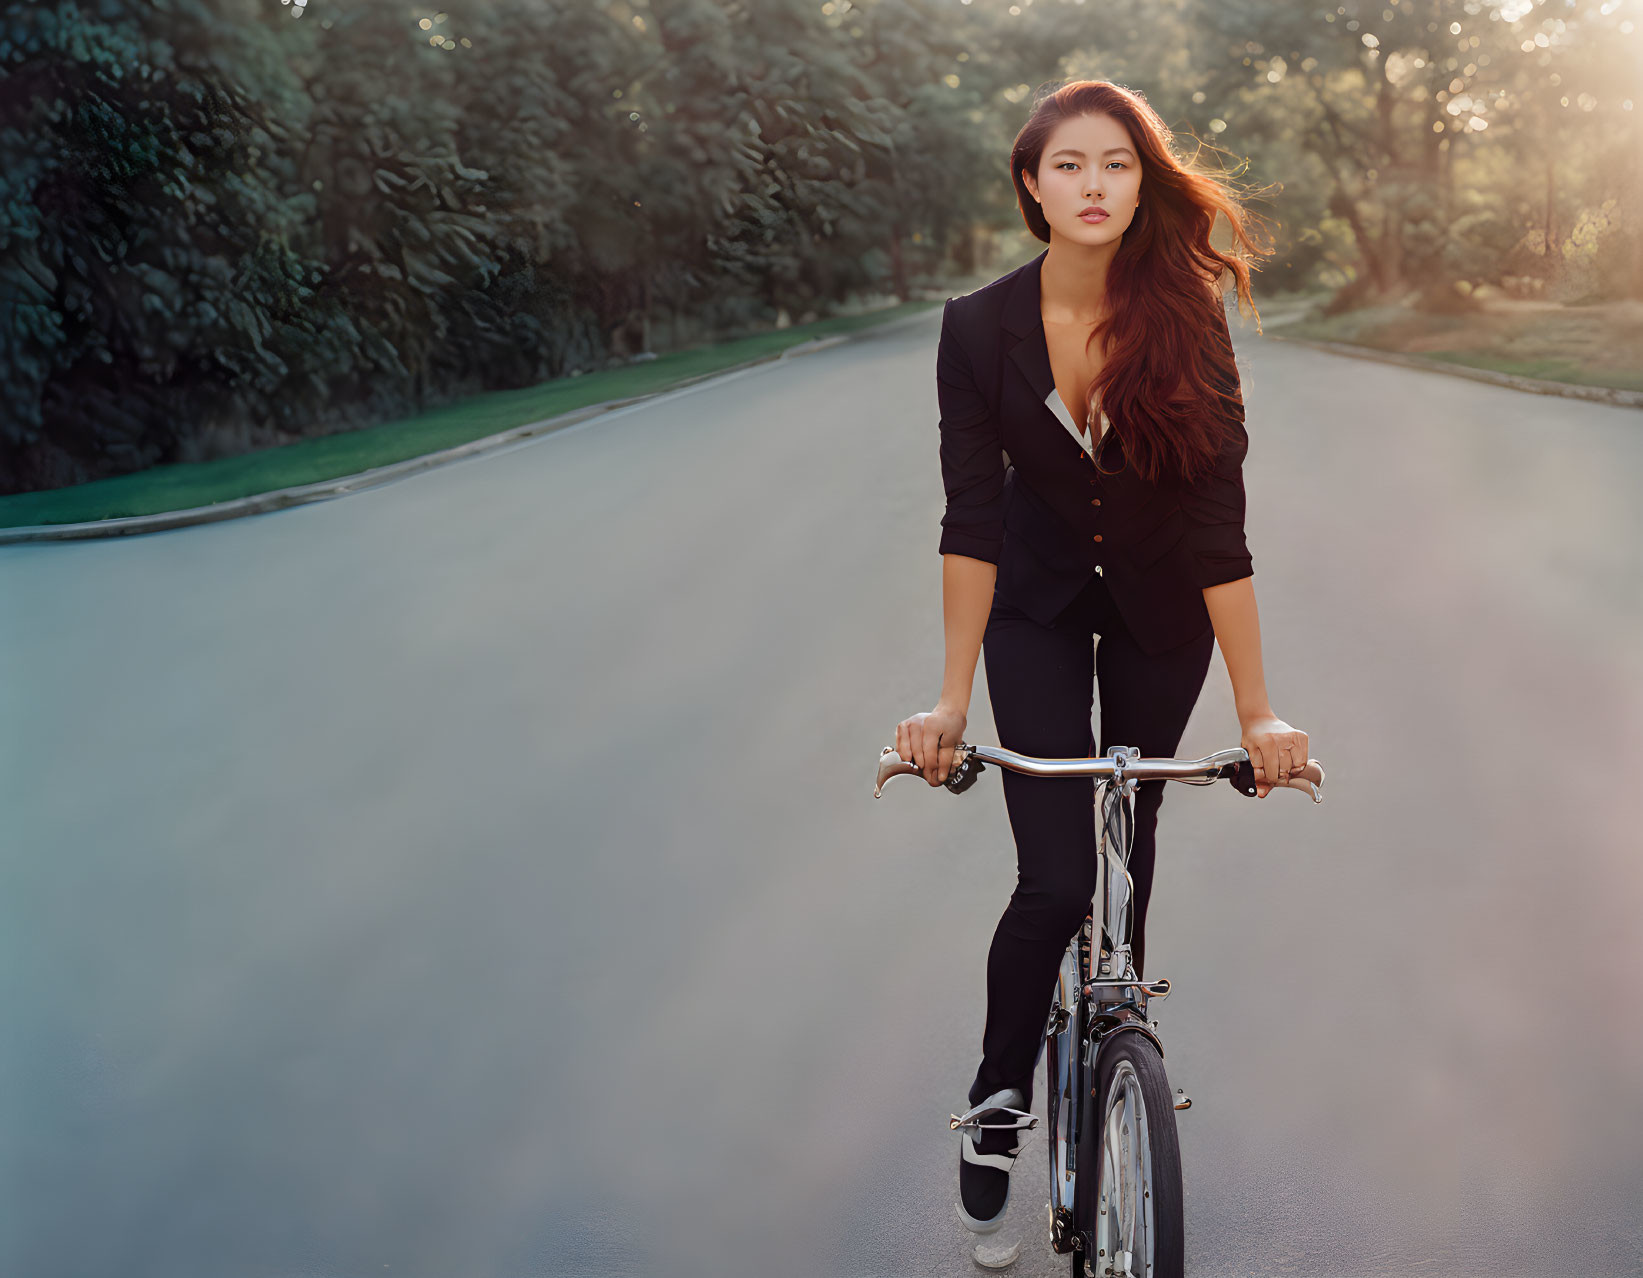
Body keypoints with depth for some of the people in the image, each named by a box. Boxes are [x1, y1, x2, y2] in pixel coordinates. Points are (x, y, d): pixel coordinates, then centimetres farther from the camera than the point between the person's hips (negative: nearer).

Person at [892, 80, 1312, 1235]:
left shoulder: (1186, 322, -21)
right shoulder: (980, 328, -20)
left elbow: (1218, 526, -22)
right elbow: (972, 521, -19)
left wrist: (1257, 710, -23)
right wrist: (954, 697, -23)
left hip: (1158, 615, 1)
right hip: (1038, 610, -1)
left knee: (1130, 845, 12)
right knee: (1055, 880, -10)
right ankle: (999, 1101, 10)